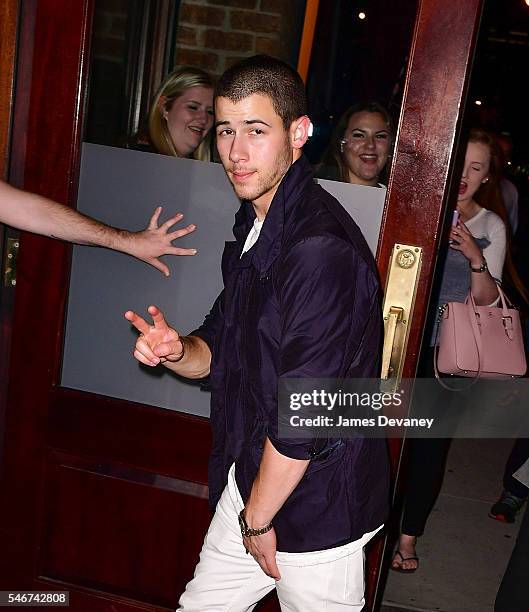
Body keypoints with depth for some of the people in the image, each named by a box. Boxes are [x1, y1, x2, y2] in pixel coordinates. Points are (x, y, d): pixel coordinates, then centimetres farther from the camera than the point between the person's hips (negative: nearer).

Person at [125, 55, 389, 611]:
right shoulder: (254, 229, 6)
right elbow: (220, 351, 13)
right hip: (250, 481, 8)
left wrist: (257, 520, -12)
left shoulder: (322, 248, -26)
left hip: (316, 504, -8)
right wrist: (176, 351, -10)